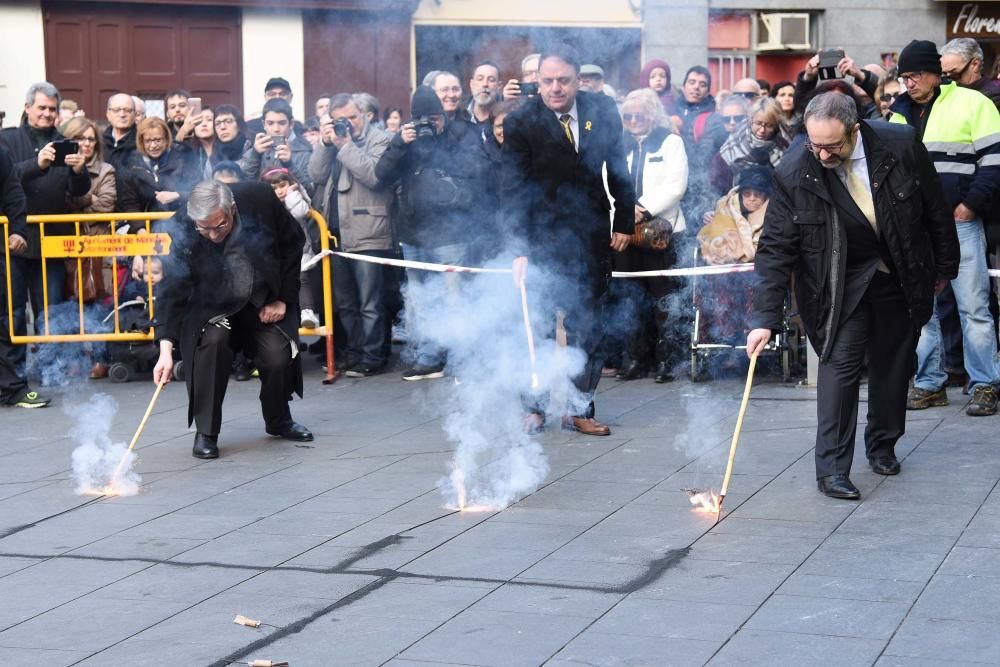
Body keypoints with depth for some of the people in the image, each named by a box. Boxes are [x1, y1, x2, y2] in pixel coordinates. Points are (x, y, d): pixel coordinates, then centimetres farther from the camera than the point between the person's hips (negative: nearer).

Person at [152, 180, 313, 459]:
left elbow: (293, 243, -8)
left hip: (263, 302, 2)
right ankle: (205, 433, -14)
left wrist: (283, 299, -8)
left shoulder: (260, 199, -26)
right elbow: (172, 290, -28)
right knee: (213, 341, -28)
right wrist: (166, 348, -38)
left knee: (279, 355, -11)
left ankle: (279, 421, 21)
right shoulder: (184, 230, -29)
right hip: (212, 306, -2)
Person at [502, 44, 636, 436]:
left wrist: (624, 222, 8)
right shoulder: (521, 123, -9)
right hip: (544, 238, -3)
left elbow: (618, 170, 11)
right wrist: (519, 249, -17)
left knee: (587, 326, 6)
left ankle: (580, 408, 14)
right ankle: (534, 406, 11)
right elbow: (514, 189, -11)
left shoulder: (602, 112, 1)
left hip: (591, 236, 3)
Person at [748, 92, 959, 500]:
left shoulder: (901, 146, -19)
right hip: (840, 282, -2)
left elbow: (935, 209, -4)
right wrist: (766, 319, -25)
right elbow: (775, 249, -19)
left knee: (893, 363, 12)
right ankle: (832, 469, -11)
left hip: (901, 277, 2)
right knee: (840, 361, -13)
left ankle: (882, 446, 32)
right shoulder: (794, 175, -22)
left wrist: (945, 266, 5)